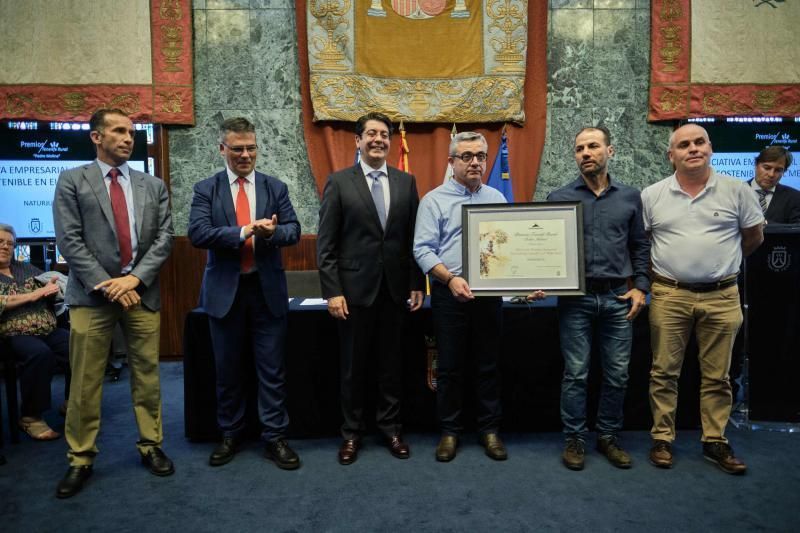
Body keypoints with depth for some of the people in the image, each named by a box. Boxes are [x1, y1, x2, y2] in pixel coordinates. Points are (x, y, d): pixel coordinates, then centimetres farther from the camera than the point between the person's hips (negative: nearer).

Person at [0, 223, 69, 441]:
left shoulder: (27, 268, 22)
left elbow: (54, 285, 17)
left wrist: (51, 288, -6)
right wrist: (32, 295, -12)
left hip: (49, 330, 4)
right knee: (40, 353, -36)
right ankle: (30, 417, -18)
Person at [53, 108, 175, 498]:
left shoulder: (153, 186, 11)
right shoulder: (72, 181, 4)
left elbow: (164, 239, 3)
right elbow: (69, 240, -4)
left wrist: (134, 278, -9)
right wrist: (107, 285, -12)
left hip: (141, 291, 2)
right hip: (92, 293, -2)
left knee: (147, 376, 8)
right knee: (85, 382, 3)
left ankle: (151, 447, 21)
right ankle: (80, 459, 17)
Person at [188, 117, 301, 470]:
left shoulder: (276, 187, 5)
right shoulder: (206, 189, 1)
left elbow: (293, 230, -2)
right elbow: (197, 233, -13)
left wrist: (272, 232, -25)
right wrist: (245, 231, -25)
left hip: (267, 289, 0)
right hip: (225, 290, 0)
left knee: (272, 370, 5)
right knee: (228, 371, 13)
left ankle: (274, 438, 18)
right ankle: (231, 434, 30)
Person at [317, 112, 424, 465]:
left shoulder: (406, 182, 7)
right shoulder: (339, 182, -1)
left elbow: (414, 238, 7)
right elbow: (326, 244, -4)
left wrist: (417, 285, 4)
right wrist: (332, 291, -10)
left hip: (395, 289, 2)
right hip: (355, 289, -2)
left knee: (391, 363, 11)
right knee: (353, 365, 9)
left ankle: (390, 427, 27)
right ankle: (352, 432, 24)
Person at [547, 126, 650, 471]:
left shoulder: (630, 197, 9)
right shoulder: (559, 198, 2)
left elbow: (640, 246, 12)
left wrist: (641, 287, 2)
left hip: (618, 298, 2)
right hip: (576, 298, -2)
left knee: (617, 374, 8)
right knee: (576, 373, 2)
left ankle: (609, 437, 24)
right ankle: (574, 439, 16)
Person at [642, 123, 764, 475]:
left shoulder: (737, 191, 1)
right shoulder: (652, 196, 1)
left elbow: (754, 237, 12)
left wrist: (721, 263, 15)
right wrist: (661, 268, 5)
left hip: (721, 297, 1)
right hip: (669, 296, 0)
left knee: (717, 376, 9)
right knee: (664, 372, 6)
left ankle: (715, 442, 23)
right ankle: (662, 439, 18)